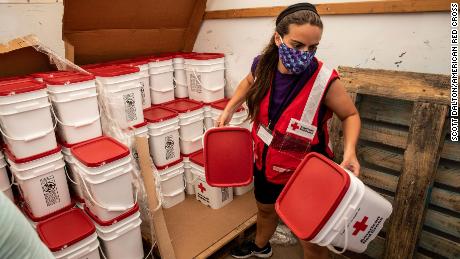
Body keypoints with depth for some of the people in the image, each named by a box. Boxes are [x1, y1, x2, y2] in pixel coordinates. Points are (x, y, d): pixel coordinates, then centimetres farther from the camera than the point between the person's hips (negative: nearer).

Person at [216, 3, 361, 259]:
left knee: (313, 238, 10)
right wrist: (229, 110, 0)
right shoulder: (263, 65, -14)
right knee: (266, 208, 32)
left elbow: (351, 115, -11)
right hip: (266, 161, 5)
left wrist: (350, 150, -28)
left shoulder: (325, 81, -28)